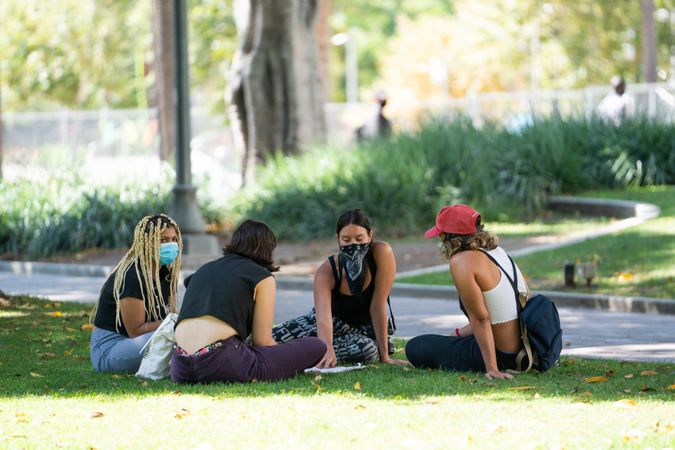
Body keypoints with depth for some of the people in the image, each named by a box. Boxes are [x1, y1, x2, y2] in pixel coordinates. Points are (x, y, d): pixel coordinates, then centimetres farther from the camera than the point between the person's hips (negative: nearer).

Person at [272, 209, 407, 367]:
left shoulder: (382, 253, -30)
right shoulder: (326, 271, -27)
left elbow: (378, 306, -27)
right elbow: (323, 317, -42)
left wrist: (384, 357, -27)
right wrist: (327, 349, -63)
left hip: (368, 329, 1)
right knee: (269, 339, -25)